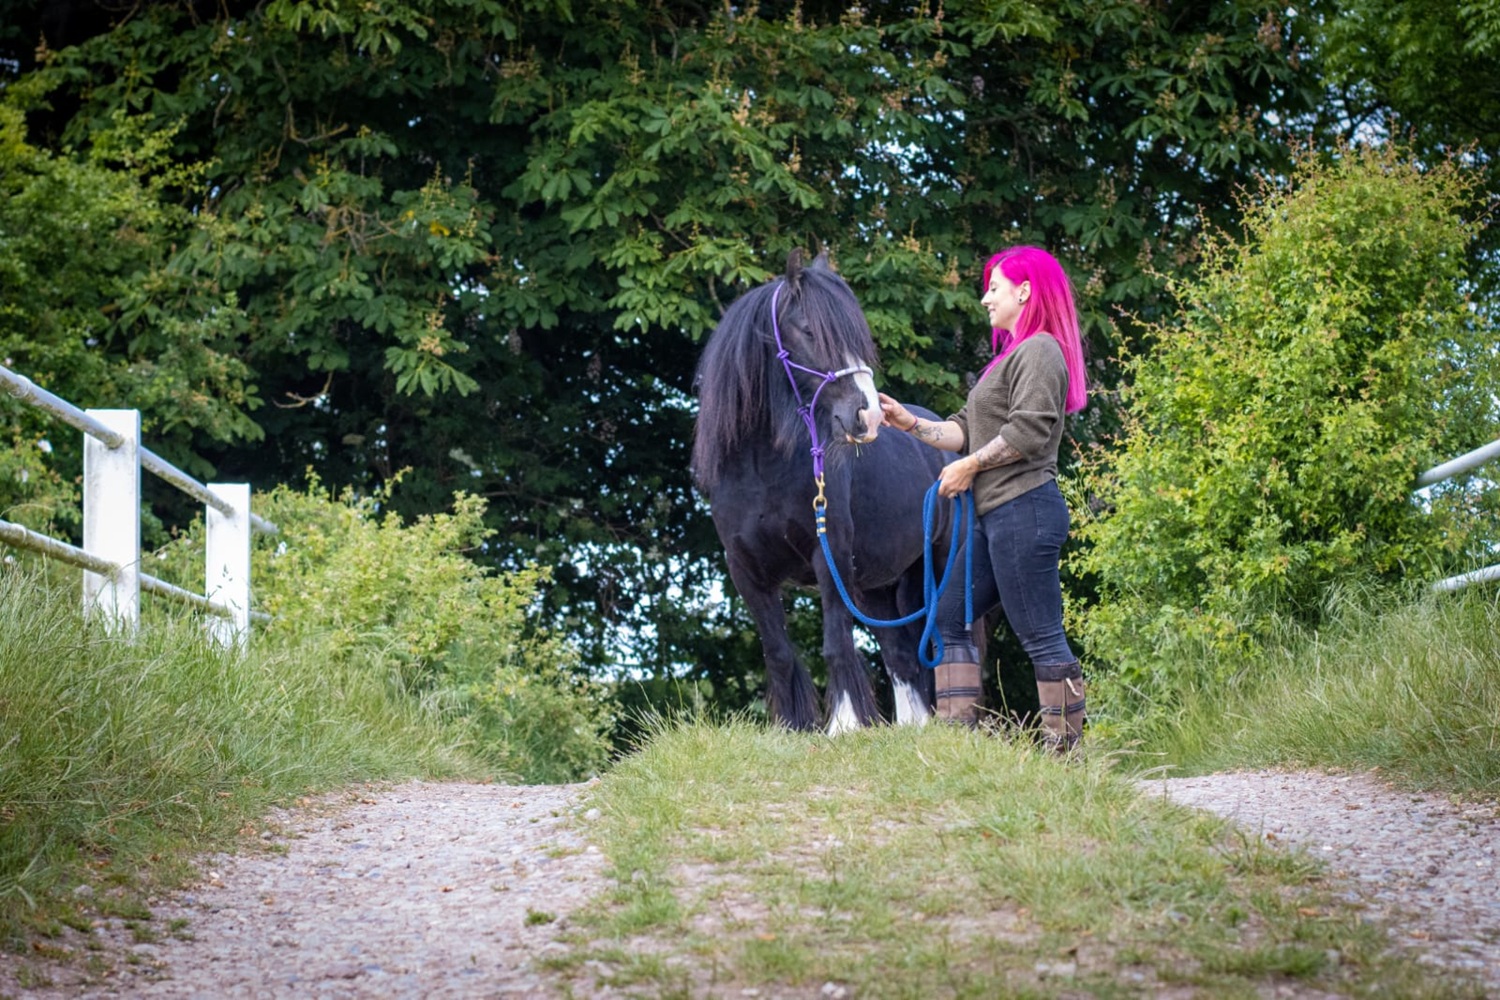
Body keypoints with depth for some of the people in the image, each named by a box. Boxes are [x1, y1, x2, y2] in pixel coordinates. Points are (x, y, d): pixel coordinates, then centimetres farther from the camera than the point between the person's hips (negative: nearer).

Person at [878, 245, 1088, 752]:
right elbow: (969, 430, 20)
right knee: (950, 617, 9)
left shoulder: (1040, 351, -9)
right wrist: (911, 424, 13)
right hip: (994, 515, 11)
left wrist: (969, 467, -12)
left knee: (1040, 635, -10)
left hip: (1023, 509, -11)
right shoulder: (1009, 357, 23)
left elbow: (1027, 431, -20)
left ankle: (1066, 744, -8)